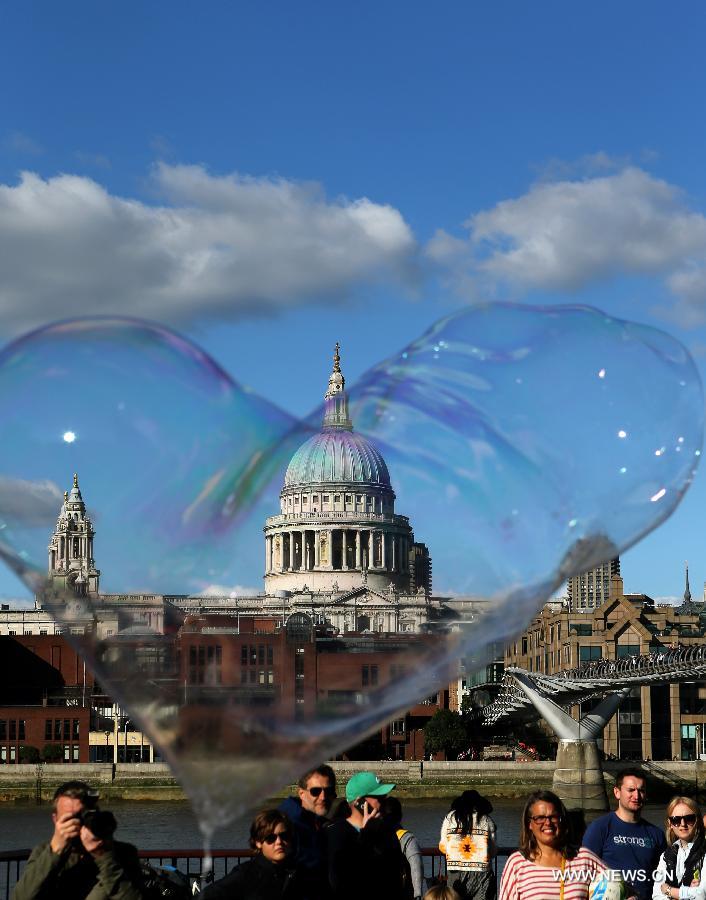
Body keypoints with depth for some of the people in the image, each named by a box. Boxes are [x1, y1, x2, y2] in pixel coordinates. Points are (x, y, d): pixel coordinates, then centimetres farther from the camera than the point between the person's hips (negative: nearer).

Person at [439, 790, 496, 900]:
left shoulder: (450, 817, 8)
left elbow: (443, 848, 9)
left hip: (455, 872, 1)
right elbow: (493, 851, 3)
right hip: (481, 873, -1)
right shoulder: (487, 820, 5)